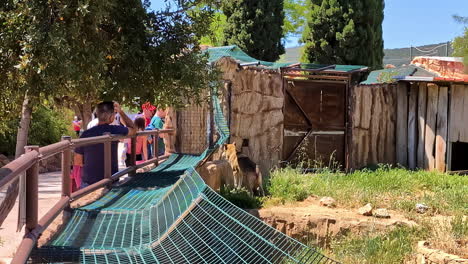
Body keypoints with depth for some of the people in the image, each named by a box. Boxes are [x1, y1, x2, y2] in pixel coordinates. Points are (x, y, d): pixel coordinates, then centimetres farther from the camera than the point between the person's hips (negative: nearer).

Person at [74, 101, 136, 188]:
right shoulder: (115, 131, -10)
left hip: (88, 182, 1)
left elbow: (78, 162, 1)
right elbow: (133, 130, 12)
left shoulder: (86, 134, -7)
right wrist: (121, 112, 9)